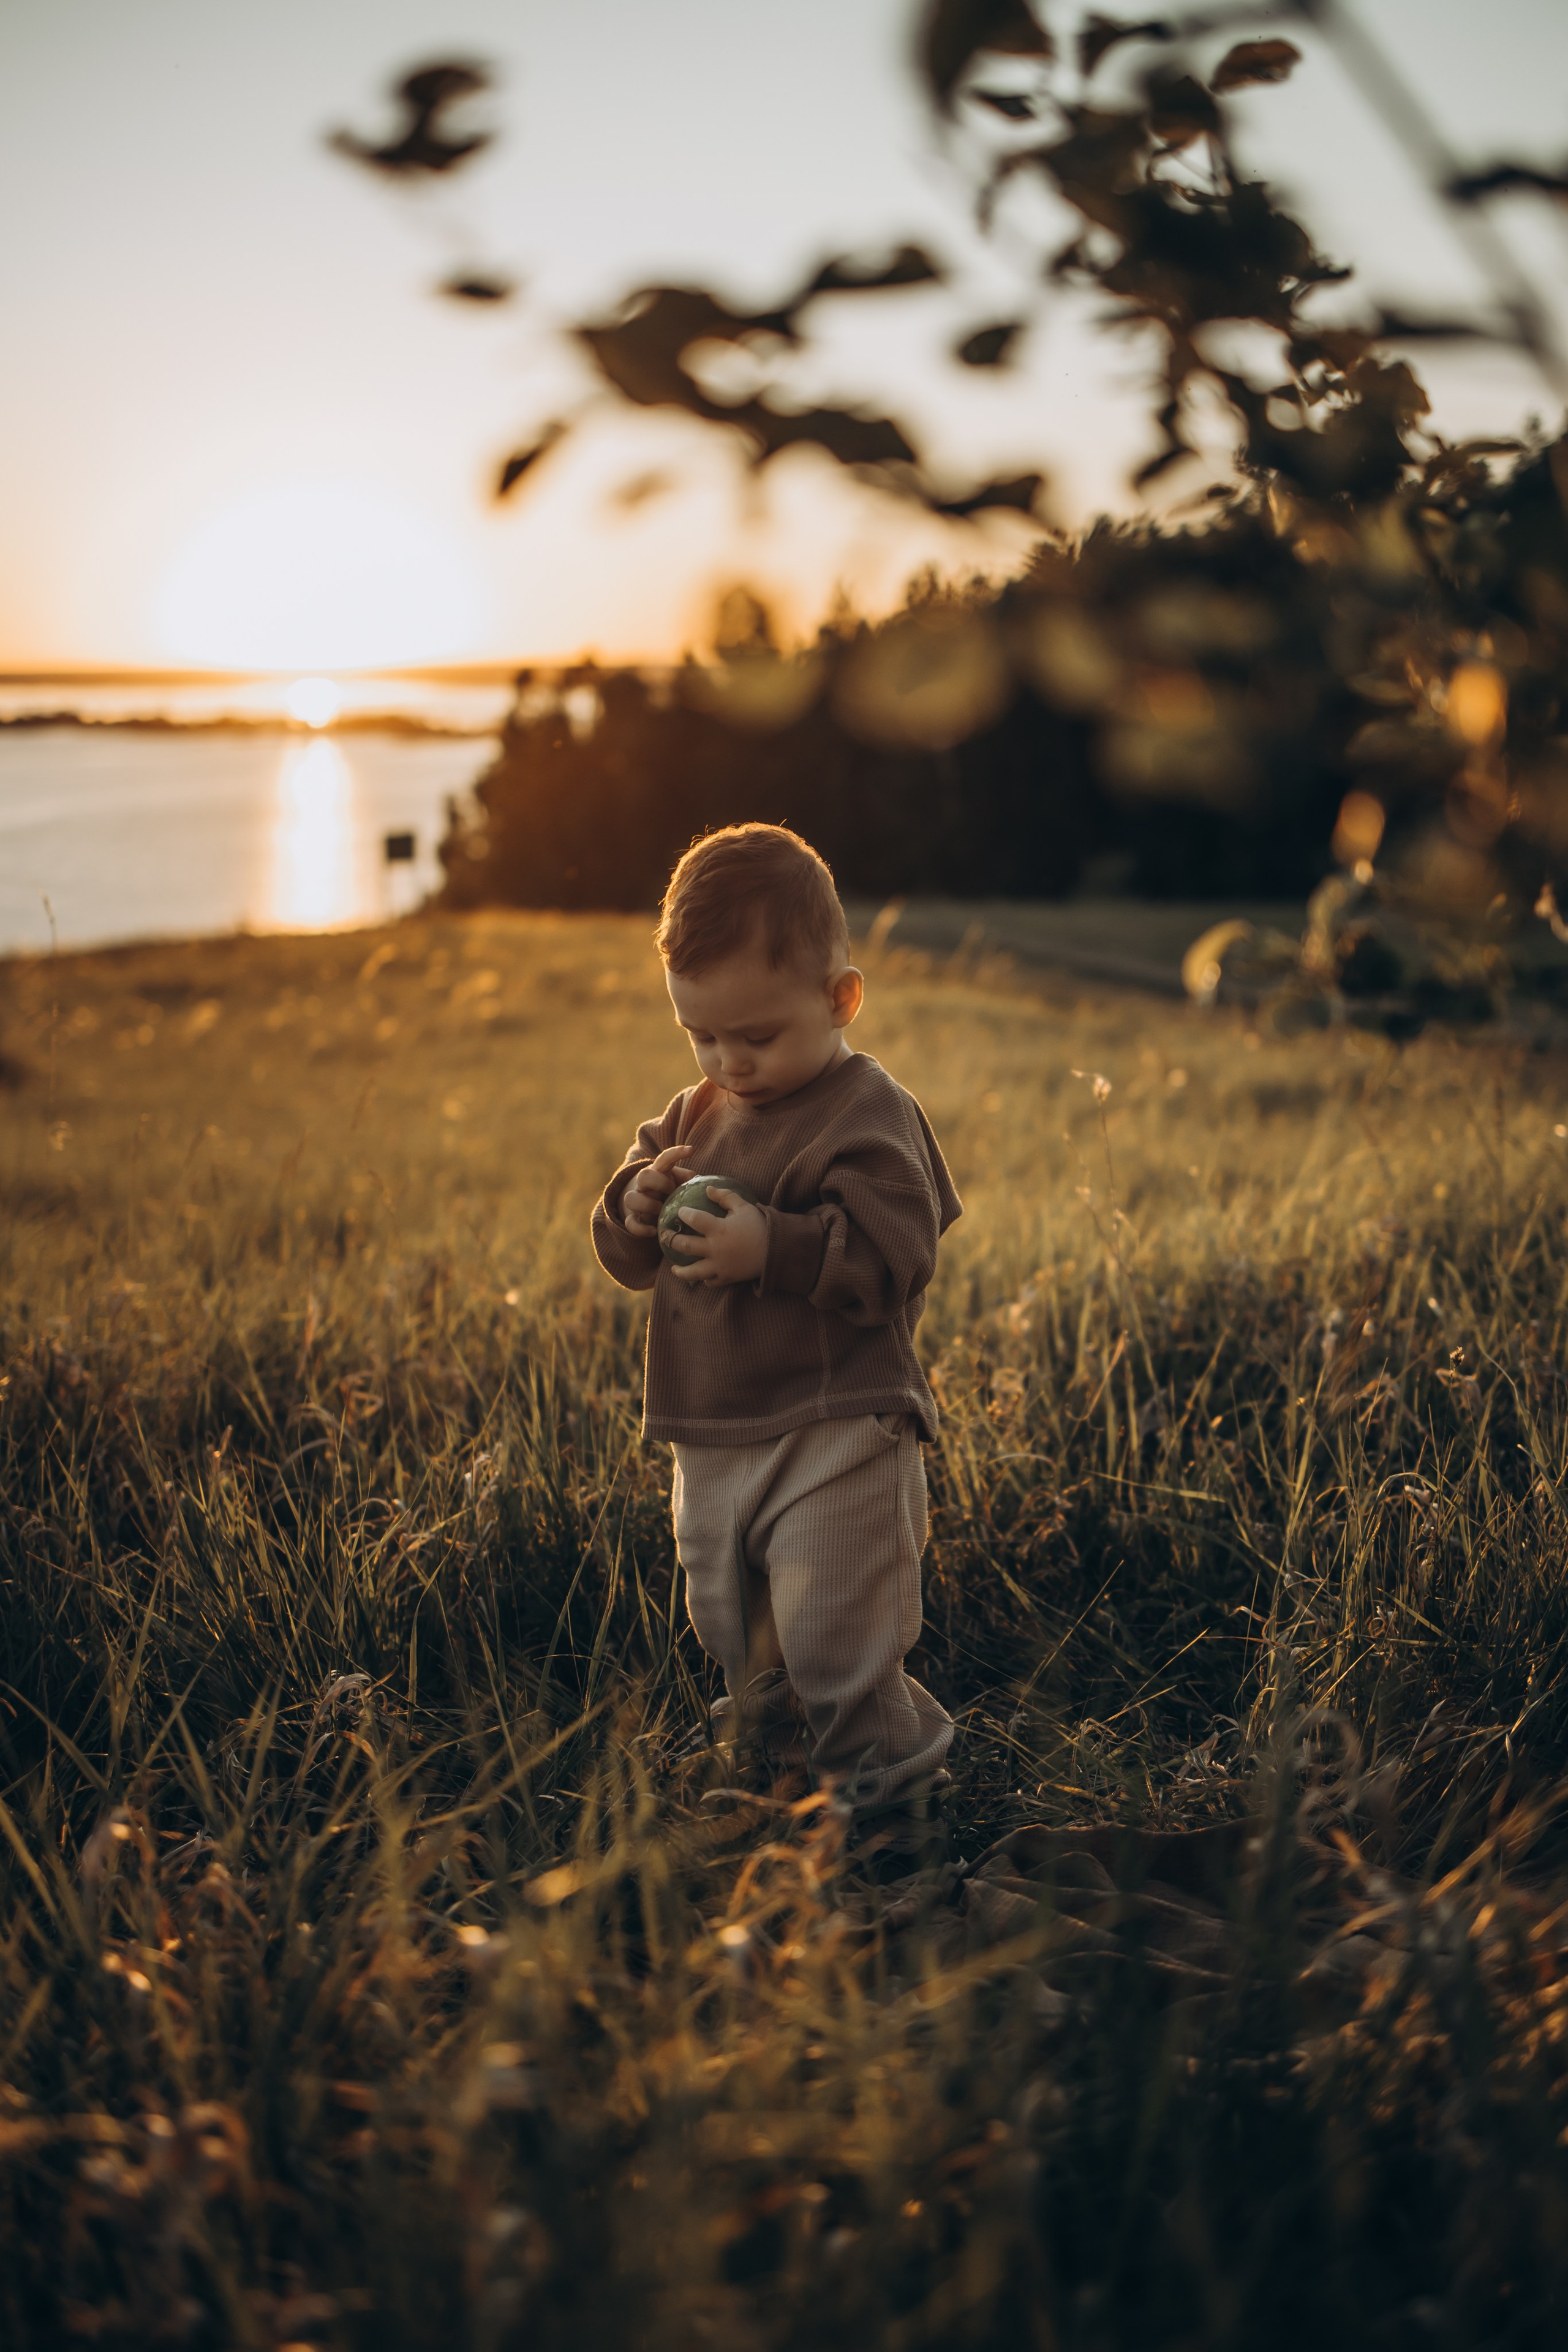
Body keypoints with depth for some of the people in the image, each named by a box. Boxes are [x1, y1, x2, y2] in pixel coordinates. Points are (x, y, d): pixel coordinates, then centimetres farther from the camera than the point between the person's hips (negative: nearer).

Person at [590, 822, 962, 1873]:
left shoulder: (870, 1116, -11)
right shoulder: (696, 1115, 12)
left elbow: (891, 1261, -21)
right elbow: (628, 1260, 14)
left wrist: (773, 1247, -30)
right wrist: (636, 1206, -8)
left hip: (838, 1438, -8)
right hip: (713, 1443, 8)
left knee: (835, 1649, -9)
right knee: (742, 1652, 17)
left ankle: (901, 1824, 8)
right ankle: (784, 1796, 35)